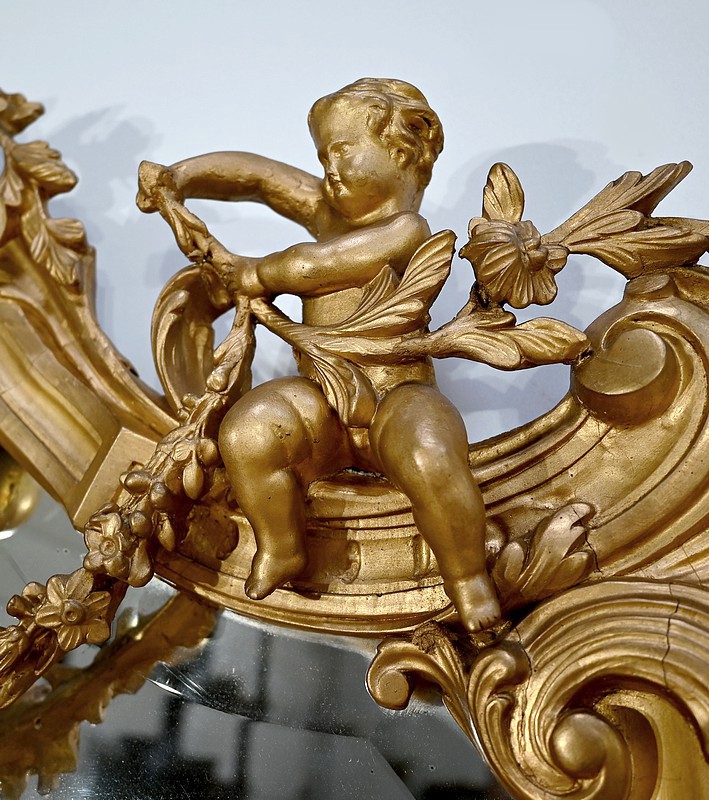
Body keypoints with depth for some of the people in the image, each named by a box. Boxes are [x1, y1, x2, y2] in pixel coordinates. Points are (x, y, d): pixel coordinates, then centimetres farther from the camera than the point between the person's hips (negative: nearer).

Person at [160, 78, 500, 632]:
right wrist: (179, 177, 5)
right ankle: (281, 551, 2)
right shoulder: (325, 207, 14)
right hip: (320, 404, 6)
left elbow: (315, 265, -15)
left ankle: (468, 578, -8)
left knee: (431, 461, -36)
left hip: (399, 399, -5)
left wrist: (257, 274, -1)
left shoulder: (406, 231, -9)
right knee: (247, 433, -23)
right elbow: (256, 175, 17)